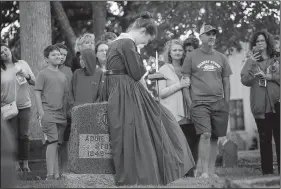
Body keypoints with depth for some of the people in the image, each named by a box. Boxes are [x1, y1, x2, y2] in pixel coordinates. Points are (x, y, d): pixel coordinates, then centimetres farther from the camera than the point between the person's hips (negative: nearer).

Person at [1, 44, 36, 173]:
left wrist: (27, 76, -11)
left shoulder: (22, 64, 5)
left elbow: (34, 82, 8)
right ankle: (16, 165, 4)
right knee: (13, 136, -2)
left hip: (25, 106, 1)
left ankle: (26, 164, 8)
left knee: (24, 136, 2)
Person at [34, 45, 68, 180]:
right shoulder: (43, 74, 0)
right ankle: (51, 174, -13)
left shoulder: (63, 76, 17)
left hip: (61, 114, 6)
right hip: (48, 113, -6)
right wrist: (41, 112, -12)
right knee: (53, 142, -14)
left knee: (57, 143, 5)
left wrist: (66, 111, 14)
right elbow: (37, 93, -5)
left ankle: (56, 174, 10)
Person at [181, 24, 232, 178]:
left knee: (214, 137, 4)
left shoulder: (221, 58, 14)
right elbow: (185, 82, 4)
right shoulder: (191, 57, 5)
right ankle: (204, 171, -13)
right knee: (205, 135, -16)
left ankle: (212, 171, 11)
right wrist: (190, 103, -5)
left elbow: (226, 83, 17)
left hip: (219, 103, 4)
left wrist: (226, 103, 9)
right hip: (199, 102, -4)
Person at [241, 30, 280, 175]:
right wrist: (251, 64, -10)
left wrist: (269, 77, -9)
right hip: (260, 105, 0)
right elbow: (245, 81, 0)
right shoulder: (251, 62, 13)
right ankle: (267, 171, 2)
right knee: (264, 139, 0)